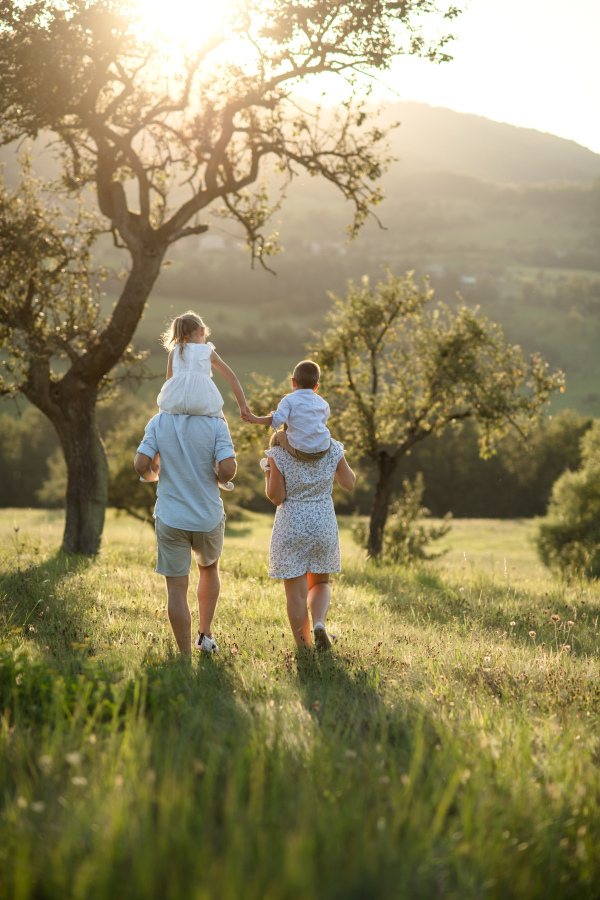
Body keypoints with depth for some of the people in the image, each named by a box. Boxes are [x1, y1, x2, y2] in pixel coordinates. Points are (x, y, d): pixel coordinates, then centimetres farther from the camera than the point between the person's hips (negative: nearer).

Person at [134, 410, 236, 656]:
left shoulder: (159, 422, -5)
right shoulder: (216, 424, -10)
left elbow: (141, 465, -12)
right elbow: (228, 469, -19)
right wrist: (220, 478, 4)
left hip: (171, 517, 0)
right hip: (208, 517, 0)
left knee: (177, 589, 4)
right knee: (209, 567, 28)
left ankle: (186, 656, 4)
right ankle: (205, 634, 24)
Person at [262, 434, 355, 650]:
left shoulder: (279, 452, -12)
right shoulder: (332, 448, -4)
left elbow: (276, 497, -13)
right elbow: (348, 484, 4)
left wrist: (267, 472, 4)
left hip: (290, 527, -2)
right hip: (324, 525, 2)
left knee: (296, 594, 6)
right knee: (320, 583, 21)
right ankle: (319, 624, -8)